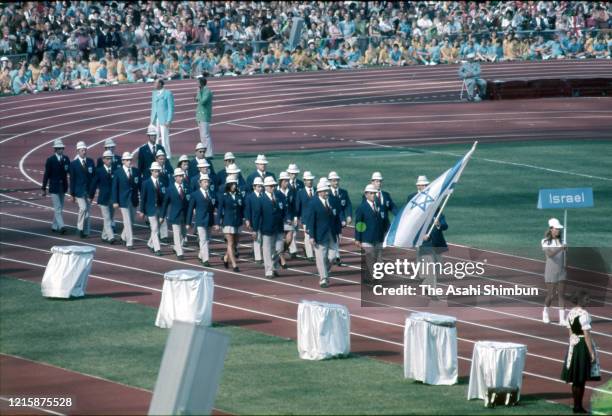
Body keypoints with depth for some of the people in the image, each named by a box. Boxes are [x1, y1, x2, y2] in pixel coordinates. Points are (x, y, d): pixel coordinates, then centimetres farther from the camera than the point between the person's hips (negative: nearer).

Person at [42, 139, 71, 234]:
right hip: (54, 187, -5)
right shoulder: (50, 160, -8)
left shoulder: (66, 159, 4)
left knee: (60, 208, 12)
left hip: (63, 187, 5)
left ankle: (54, 226, 23)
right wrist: (44, 188, -6)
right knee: (57, 208, -9)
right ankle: (61, 226, -15)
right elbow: (46, 175, -6)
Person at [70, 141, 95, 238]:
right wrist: (72, 194, -5)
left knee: (87, 211, 6)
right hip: (79, 191, -4)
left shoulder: (90, 162, 6)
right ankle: (80, 227, -1)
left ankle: (86, 231, 14)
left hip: (89, 190, 4)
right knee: (83, 208, -17)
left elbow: (94, 176, 9)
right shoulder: (74, 163, -4)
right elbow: (72, 179, -4)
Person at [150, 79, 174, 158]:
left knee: (164, 138, -8)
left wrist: (169, 121, -14)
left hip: (164, 120, -6)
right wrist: (152, 120, 14)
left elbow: (171, 108, -7)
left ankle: (168, 155, -1)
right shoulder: (154, 93, 15)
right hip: (155, 120, 6)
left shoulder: (168, 94, -6)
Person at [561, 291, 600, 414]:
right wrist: (592, 352, -17)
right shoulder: (584, 314, -19)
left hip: (573, 345, 8)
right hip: (584, 344, -8)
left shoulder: (570, 313, 7)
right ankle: (578, 407, 2)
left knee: (576, 379, 14)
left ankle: (576, 405, 20)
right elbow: (587, 335, -20)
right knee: (581, 380, -2)